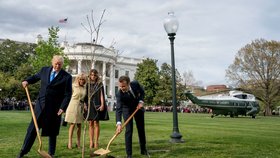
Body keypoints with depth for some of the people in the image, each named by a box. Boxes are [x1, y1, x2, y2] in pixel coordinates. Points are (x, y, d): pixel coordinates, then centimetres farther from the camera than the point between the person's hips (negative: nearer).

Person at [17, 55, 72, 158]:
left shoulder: (67, 77, -6)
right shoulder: (44, 70, 6)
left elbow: (68, 94, -7)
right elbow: (36, 77, 26)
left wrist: (63, 108, -15)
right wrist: (27, 81, 6)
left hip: (54, 108, -3)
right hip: (41, 104, 3)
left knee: (52, 131, 7)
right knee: (33, 127, 5)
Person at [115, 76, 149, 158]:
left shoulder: (135, 83, -27)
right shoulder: (119, 94, -34)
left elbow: (142, 92, -6)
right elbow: (118, 109, -40)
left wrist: (141, 101, -21)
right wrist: (119, 123, -51)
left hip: (138, 107, 3)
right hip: (127, 110, -3)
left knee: (141, 129, 12)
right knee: (129, 130, -13)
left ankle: (143, 150, 30)